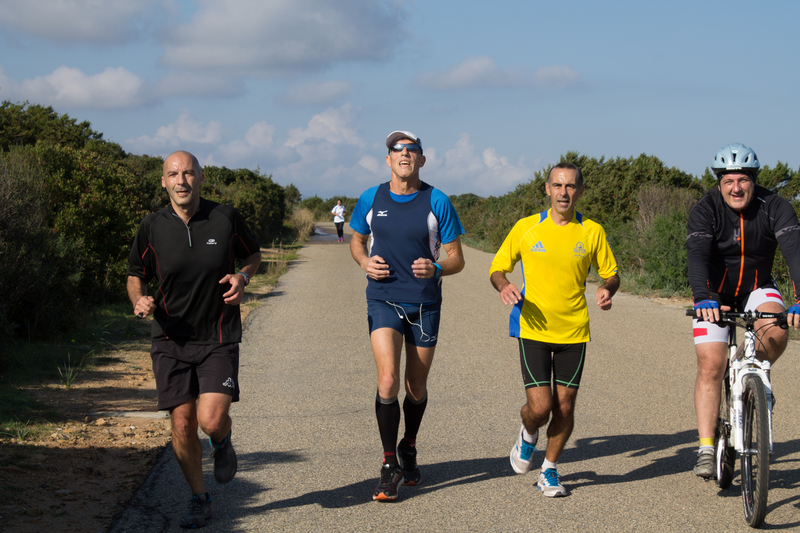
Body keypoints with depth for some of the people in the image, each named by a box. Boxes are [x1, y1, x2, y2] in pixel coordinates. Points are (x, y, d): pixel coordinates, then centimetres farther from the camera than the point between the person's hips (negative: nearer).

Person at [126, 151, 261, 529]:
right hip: (171, 339, 1)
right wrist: (138, 300, -11)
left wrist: (243, 277, -8)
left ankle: (222, 443, 22)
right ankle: (199, 500, 22)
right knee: (182, 425, 1)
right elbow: (136, 274, 10)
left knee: (211, 420, -17)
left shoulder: (226, 218, -4)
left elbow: (253, 253, 13)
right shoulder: (152, 227, -3)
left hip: (219, 338, -1)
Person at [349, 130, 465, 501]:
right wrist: (365, 262, -4)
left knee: (416, 388, 11)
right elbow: (356, 241, 18)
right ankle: (389, 465, -1)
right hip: (383, 301, 0)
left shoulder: (437, 202, -5)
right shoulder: (371, 200, 1)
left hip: (424, 304, 0)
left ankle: (409, 450, 38)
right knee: (388, 381, -16)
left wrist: (435, 268, -23)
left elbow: (457, 259, -1)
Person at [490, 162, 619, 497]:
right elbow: (498, 267, 8)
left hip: (574, 332, 2)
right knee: (540, 407, -11)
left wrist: (607, 289, -12)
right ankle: (528, 434, 26)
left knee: (565, 407, 3)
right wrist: (503, 286, -15)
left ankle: (550, 470, 25)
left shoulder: (592, 232, 2)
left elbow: (611, 273, 12)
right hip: (533, 330, -2)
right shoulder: (526, 228, -1)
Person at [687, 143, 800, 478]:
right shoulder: (705, 210, -20)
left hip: (757, 289, 1)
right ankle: (706, 449, -8)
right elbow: (697, 256, -34)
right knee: (711, 366, -13)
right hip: (715, 295, -1)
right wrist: (704, 299, -52)